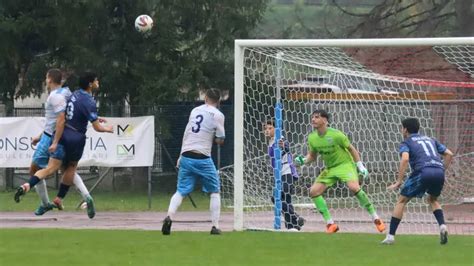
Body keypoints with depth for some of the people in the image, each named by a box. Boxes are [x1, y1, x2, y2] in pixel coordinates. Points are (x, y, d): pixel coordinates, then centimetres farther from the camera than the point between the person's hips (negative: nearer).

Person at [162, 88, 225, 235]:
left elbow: (186, 134, 14)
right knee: (215, 191, 11)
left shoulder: (195, 111, 12)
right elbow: (220, 140, -1)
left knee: (181, 191, 7)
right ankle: (215, 226, 4)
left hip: (186, 156, 4)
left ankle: (169, 217, -17)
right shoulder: (217, 115, -3)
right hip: (202, 158, -4)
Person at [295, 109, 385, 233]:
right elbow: (312, 156, 12)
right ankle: (330, 223, -2)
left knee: (354, 187, -31)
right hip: (330, 168, 6)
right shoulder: (312, 138, -2)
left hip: (345, 164, -6)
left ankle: (375, 218, -19)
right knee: (314, 191, -9)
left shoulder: (336, 135, -18)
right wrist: (303, 160, -10)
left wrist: (361, 166, -9)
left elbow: (351, 149, -7)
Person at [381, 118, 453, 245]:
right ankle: (442, 225, 5)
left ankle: (390, 236, 6)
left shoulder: (406, 143, 14)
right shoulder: (430, 140, 30)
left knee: (402, 201, 10)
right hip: (439, 171, 5)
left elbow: (405, 159, -7)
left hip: (423, 171, -5)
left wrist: (398, 182, -6)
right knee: (433, 199, 31)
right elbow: (449, 154, 24)